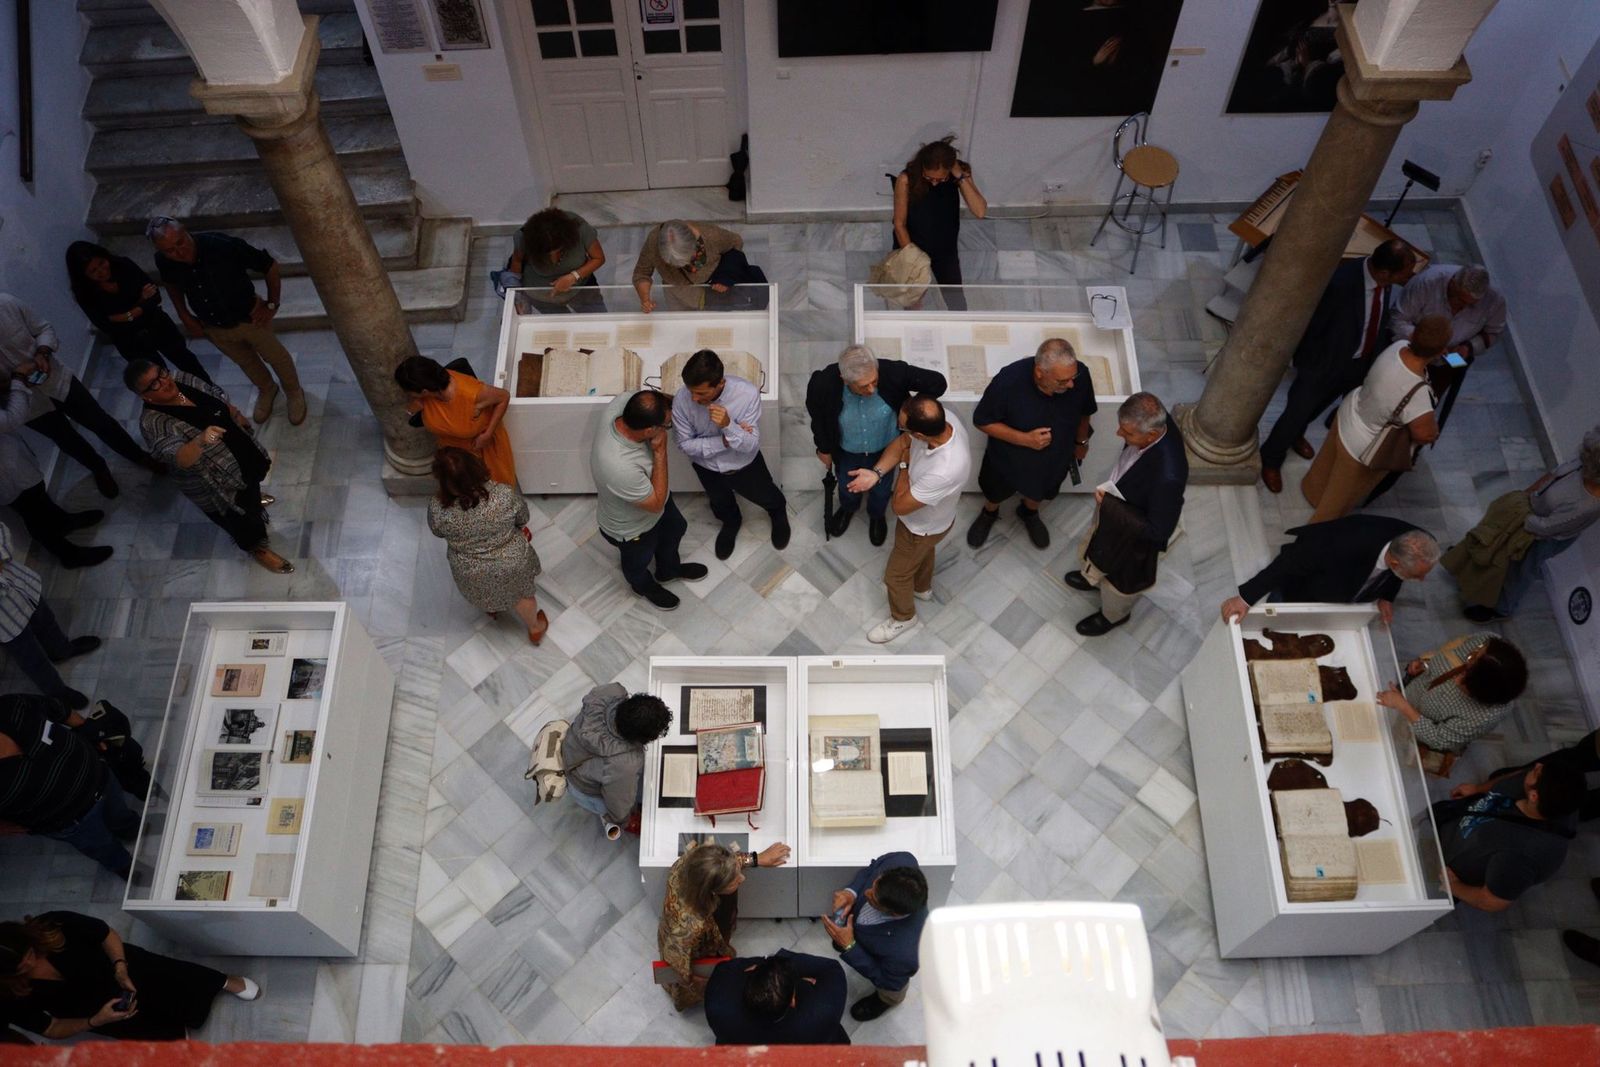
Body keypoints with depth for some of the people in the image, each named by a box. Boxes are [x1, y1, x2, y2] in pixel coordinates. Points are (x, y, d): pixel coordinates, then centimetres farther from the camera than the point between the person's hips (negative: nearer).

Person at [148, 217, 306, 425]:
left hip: (249, 317, -3)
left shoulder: (223, 245, -37)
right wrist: (184, 316, 1)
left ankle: (294, 392, 50)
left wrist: (271, 304, -17)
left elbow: (270, 266, -22)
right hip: (213, 328, 3)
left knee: (276, 356, 20)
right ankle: (267, 390, 58)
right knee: (245, 361, 27)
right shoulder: (164, 262, -24)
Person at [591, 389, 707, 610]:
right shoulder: (620, 468, -50)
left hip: (650, 492, 6)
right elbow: (656, 503, -31)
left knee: (675, 529, 34)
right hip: (631, 528, -6)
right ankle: (643, 585, 63)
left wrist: (665, 403, -19)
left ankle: (669, 569, 64)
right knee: (638, 561, 29)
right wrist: (660, 451, -35)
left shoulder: (620, 404, -31)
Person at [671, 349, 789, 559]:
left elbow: (751, 445, -31)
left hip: (744, 464, -1)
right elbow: (686, 445, -20)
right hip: (707, 467, 1)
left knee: (768, 499, 25)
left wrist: (728, 426, -50)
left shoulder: (747, 393, -36)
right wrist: (724, 441, -32)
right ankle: (731, 523, 66)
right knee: (721, 506, 30)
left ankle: (779, 513, 63)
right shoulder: (681, 400, -32)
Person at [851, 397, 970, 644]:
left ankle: (903, 617, 50)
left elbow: (900, 506, -34)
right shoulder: (943, 419, -29)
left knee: (896, 574, 21)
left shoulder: (945, 471, -50)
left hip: (923, 526, -7)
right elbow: (902, 442, -11)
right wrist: (876, 473, -27)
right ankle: (922, 588, 67)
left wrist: (906, 465, -20)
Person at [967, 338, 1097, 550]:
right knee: (996, 493, 29)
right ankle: (989, 513, 62)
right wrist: (1025, 439, -33)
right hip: (1009, 457, -2)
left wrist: (1081, 442, 10)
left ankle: (1029, 512, 65)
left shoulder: (1080, 375, -30)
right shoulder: (1009, 380, -39)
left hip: (1054, 457, 2)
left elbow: (1084, 411, -7)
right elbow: (982, 421, -23)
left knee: (1039, 490, 32)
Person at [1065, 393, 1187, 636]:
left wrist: (1109, 505, -31)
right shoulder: (1154, 420, -25)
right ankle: (1093, 577, 67)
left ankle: (1113, 615, 56)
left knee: (1120, 579, 25)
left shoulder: (1168, 476, -47)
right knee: (1099, 546, 35)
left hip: (1133, 536, -6)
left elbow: (1158, 531, -32)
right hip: (1115, 505, 6)